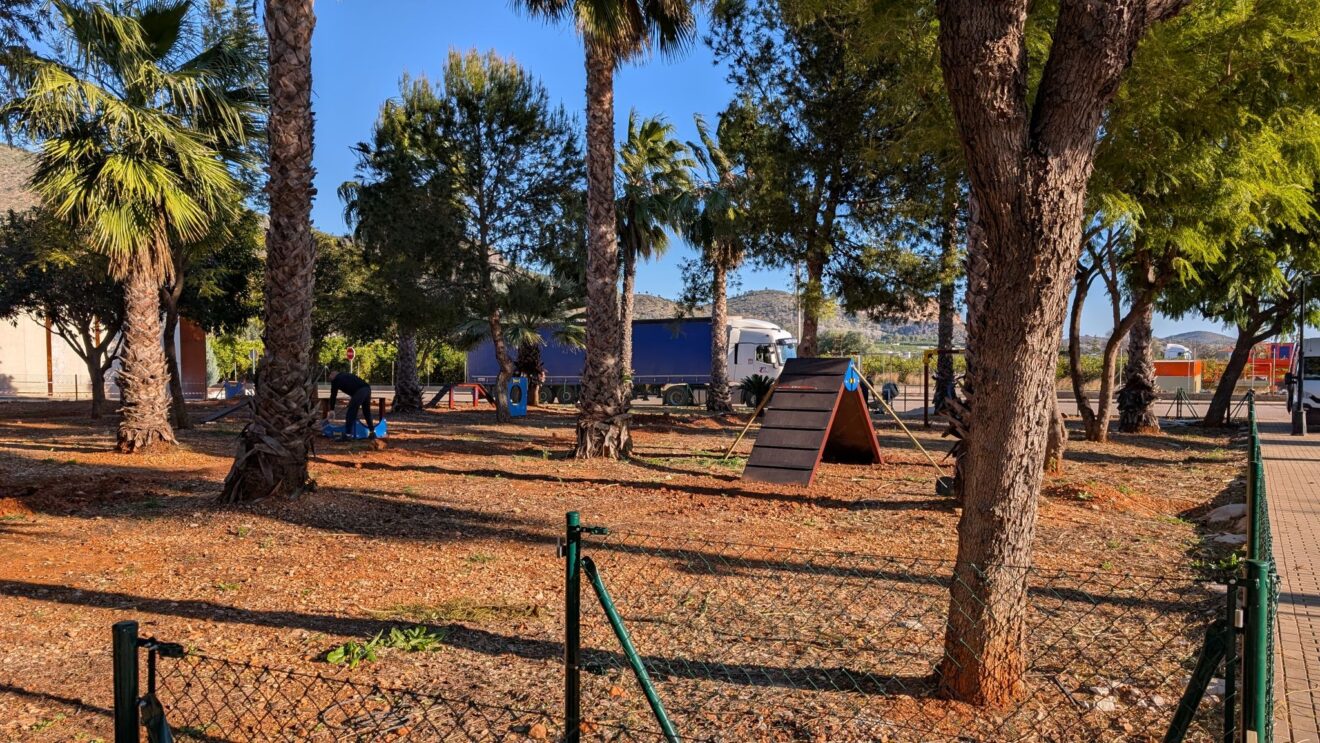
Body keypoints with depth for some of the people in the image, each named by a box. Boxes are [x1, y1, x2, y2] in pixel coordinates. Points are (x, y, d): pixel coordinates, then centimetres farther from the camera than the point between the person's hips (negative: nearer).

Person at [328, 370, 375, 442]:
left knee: (350, 413, -1)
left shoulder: (335, 379, 14)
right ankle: (372, 433, 27)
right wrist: (352, 400, 49)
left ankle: (345, 435, -2)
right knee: (367, 412, 21)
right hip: (367, 388, 7)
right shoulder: (345, 374, 33)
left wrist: (332, 409, 22)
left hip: (359, 391, -7)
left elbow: (333, 395, 16)